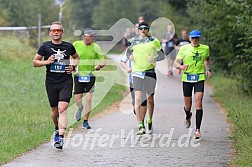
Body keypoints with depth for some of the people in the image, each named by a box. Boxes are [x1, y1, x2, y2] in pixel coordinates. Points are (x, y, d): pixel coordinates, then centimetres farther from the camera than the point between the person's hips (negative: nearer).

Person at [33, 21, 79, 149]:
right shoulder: (45, 47, 2)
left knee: (62, 109, -15)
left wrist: (73, 66, 4)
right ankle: (57, 129, 40)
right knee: (54, 110, 10)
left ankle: (61, 137, -20)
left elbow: (76, 57, 25)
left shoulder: (69, 46, 5)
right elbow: (35, 62, 8)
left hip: (66, 82, -1)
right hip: (51, 82, 1)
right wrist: (46, 62, -10)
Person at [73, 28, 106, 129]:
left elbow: (103, 61, 3)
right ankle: (80, 109, 36)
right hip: (79, 75, 0)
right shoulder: (76, 45, -2)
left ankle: (86, 121, 5)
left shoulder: (96, 47, 0)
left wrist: (99, 66, -18)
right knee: (78, 99, -3)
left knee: (89, 98, -8)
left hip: (90, 76, 0)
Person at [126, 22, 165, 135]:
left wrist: (154, 58, -13)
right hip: (137, 72, 0)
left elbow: (162, 55, 6)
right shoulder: (133, 41, 5)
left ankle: (149, 121, 33)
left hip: (150, 72, 0)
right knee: (137, 99, -12)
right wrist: (129, 56, 0)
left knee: (150, 99, 10)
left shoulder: (153, 41, 1)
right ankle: (140, 126, -12)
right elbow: (128, 51, 22)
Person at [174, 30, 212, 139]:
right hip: (187, 78, 0)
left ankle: (198, 129, -10)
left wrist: (208, 69, 7)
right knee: (187, 105, 8)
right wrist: (181, 67, -20)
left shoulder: (205, 48, 3)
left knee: (198, 103, -13)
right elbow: (176, 62, 1)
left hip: (200, 78, 0)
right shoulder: (184, 49, -2)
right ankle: (188, 117, 46)